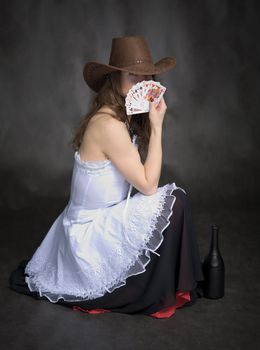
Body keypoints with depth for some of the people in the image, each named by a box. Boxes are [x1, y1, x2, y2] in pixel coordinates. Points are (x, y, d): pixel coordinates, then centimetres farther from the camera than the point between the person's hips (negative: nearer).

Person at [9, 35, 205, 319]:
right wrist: (157, 127, -19)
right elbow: (148, 185, -21)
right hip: (92, 232, -9)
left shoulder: (125, 117, 4)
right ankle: (157, 295, -1)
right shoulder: (108, 124, -25)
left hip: (96, 222, 9)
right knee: (175, 201, -14)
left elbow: (142, 179, 1)